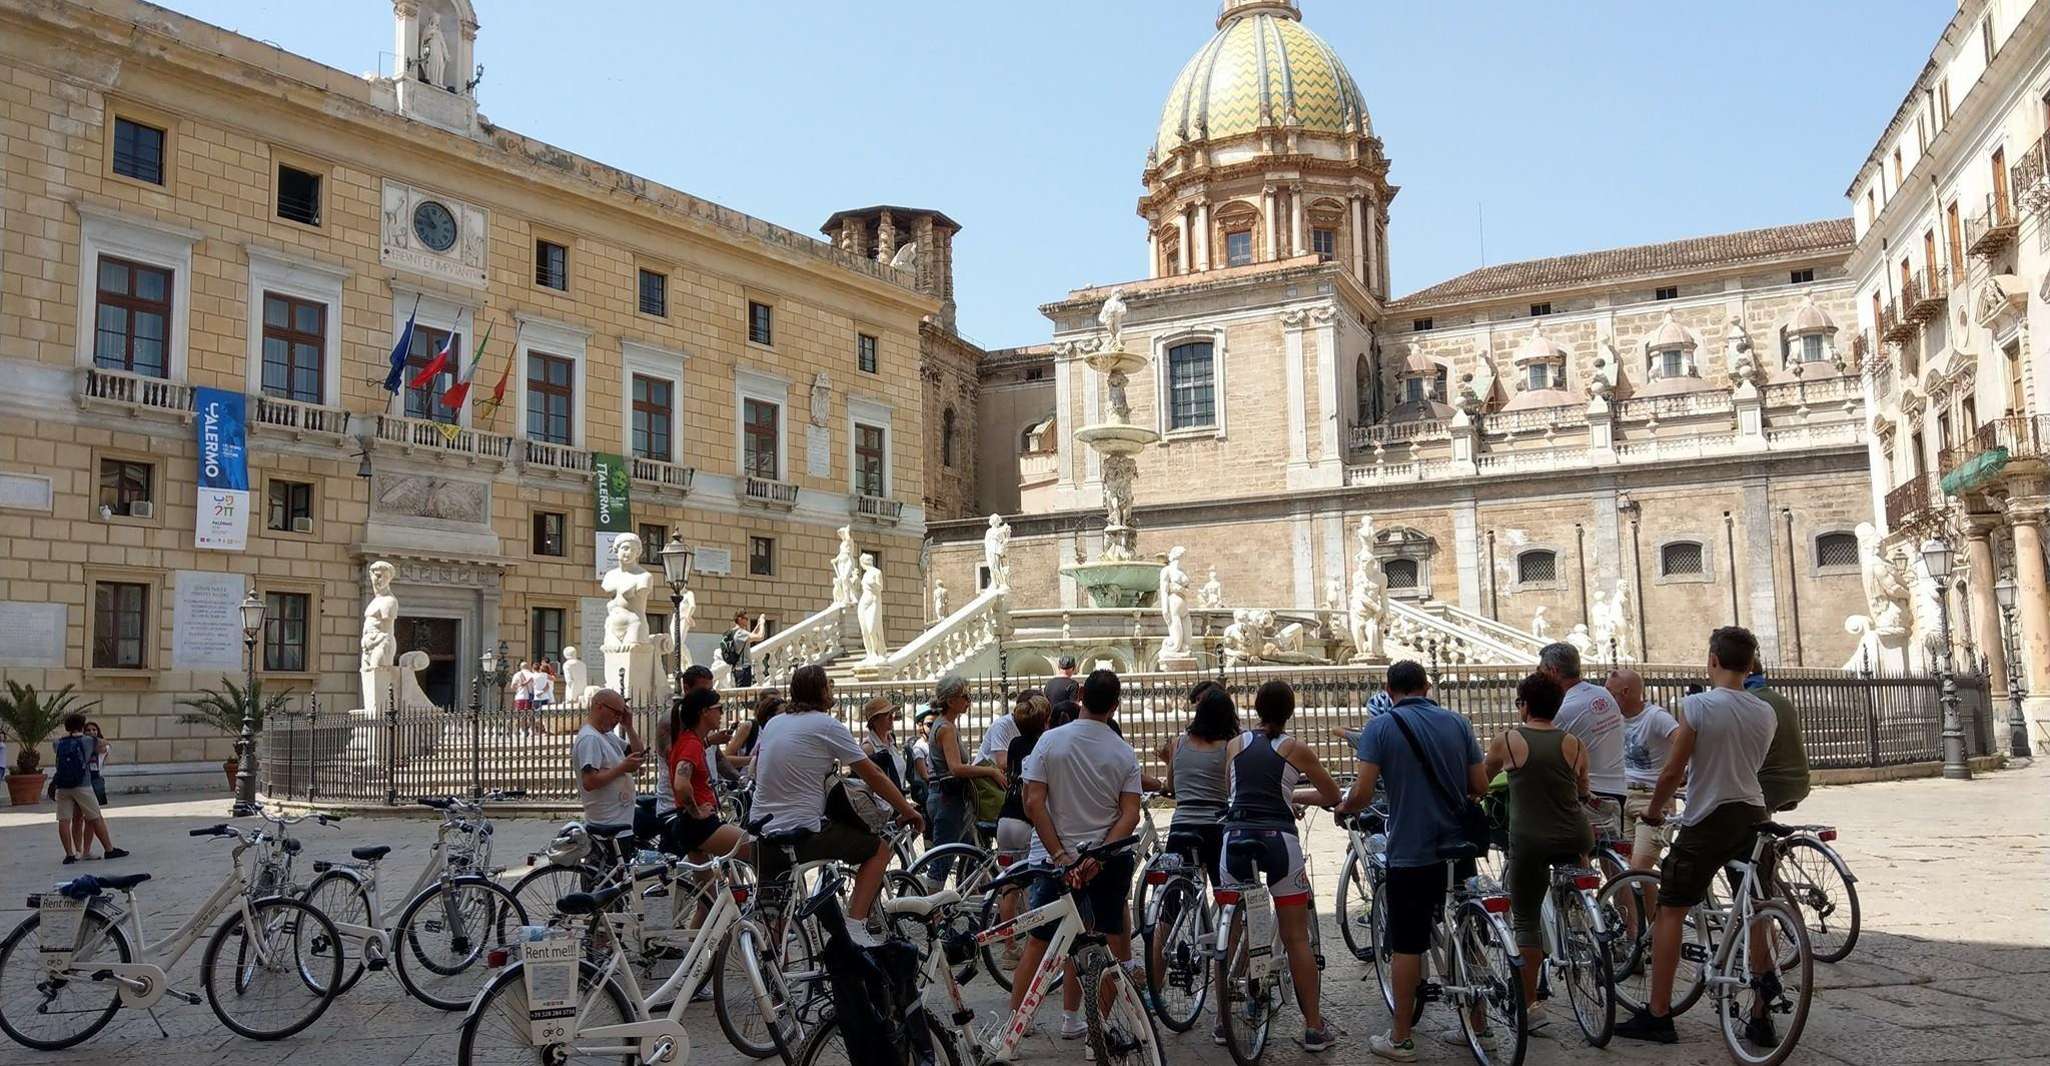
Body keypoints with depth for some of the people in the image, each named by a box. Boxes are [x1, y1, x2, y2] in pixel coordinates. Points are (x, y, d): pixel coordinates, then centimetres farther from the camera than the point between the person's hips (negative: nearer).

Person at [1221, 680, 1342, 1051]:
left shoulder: (1235, 744, 13)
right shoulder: (1295, 748, 7)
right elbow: (1333, 795, 16)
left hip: (1235, 836, 2)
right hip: (1278, 839, -2)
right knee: (1297, 938, 5)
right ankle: (1314, 1028, 8)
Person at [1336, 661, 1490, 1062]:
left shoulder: (1381, 725, -8)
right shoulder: (1457, 722, 4)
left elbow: (1362, 793, -14)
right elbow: (1480, 787, 6)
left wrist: (1343, 807, 7)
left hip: (1410, 853, -4)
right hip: (1458, 849, 4)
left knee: (1406, 945, 4)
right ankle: (1481, 1028, 24)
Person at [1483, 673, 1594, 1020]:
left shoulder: (1507, 741, 1)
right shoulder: (1575, 744, 7)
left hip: (1529, 842, -2)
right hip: (1574, 840, 2)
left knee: (1526, 922, 7)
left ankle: (1529, 1004, 8)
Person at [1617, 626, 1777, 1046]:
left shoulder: (1696, 705, -14)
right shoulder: (1766, 713, 3)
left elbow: (1673, 771, -12)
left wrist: (1653, 809, 6)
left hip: (1708, 820, -5)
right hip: (1753, 815, 6)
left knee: (1670, 912, 4)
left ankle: (1657, 1015, 5)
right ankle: (1762, 1019, 17)